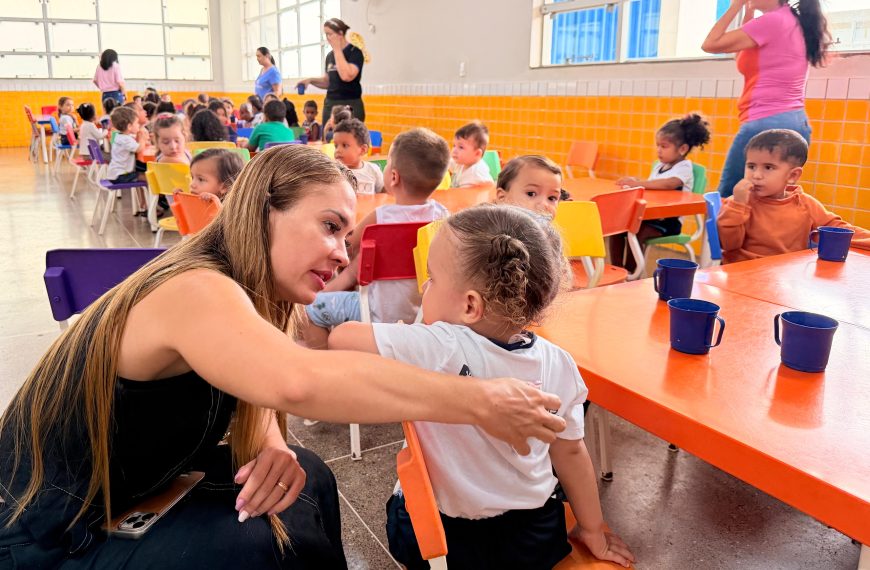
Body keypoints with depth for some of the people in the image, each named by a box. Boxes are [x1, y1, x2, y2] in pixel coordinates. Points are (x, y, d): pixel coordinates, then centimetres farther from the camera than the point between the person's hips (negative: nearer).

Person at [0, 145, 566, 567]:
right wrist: (479, 402, -44)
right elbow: (298, 382, -51)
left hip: (134, 496, 8)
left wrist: (272, 450, -20)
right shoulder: (194, 291, -32)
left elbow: (259, 390, 4)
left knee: (307, 477, 0)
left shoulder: (249, 291, -5)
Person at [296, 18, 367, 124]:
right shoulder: (330, 55, 13)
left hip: (350, 105, -7)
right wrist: (311, 80, 3)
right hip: (330, 104, 7)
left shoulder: (354, 52, -7)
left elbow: (346, 76, -24)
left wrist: (337, 50, -15)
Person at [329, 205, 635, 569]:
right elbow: (570, 452, -3)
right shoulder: (557, 364, -14)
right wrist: (592, 529, 12)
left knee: (399, 510, 29)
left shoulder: (440, 350, -30)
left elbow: (341, 338, -28)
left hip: (447, 540, -4)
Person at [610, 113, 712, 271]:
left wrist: (637, 183, -35)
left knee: (636, 233, -30)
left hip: (669, 221, -8)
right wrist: (635, 182, -5)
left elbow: (668, 184, -30)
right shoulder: (659, 165, 16)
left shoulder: (684, 167, -9)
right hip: (651, 216, 8)